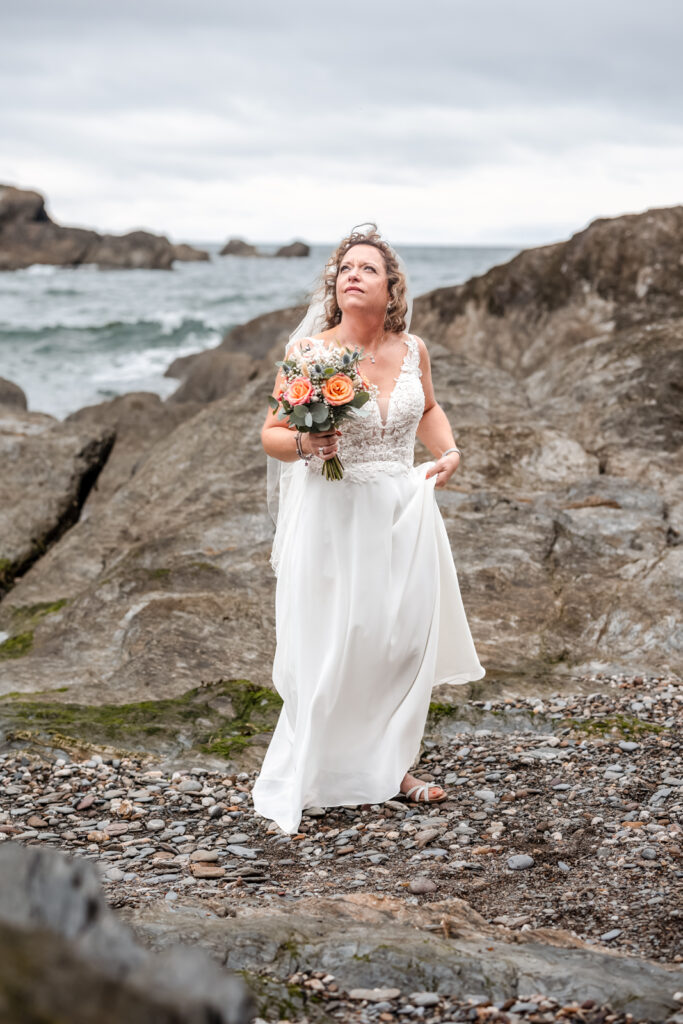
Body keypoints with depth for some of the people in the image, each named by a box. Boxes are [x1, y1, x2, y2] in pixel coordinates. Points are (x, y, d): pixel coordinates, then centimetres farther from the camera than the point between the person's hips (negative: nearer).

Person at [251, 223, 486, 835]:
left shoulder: (412, 349, 2)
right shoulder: (308, 352, -9)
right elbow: (271, 435, -4)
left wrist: (448, 451, 3)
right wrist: (304, 445, -25)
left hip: (404, 513, 4)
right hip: (334, 515, -4)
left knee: (406, 640, 9)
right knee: (330, 648, -3)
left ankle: (389, 766, 27)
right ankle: (302, 780, 13)